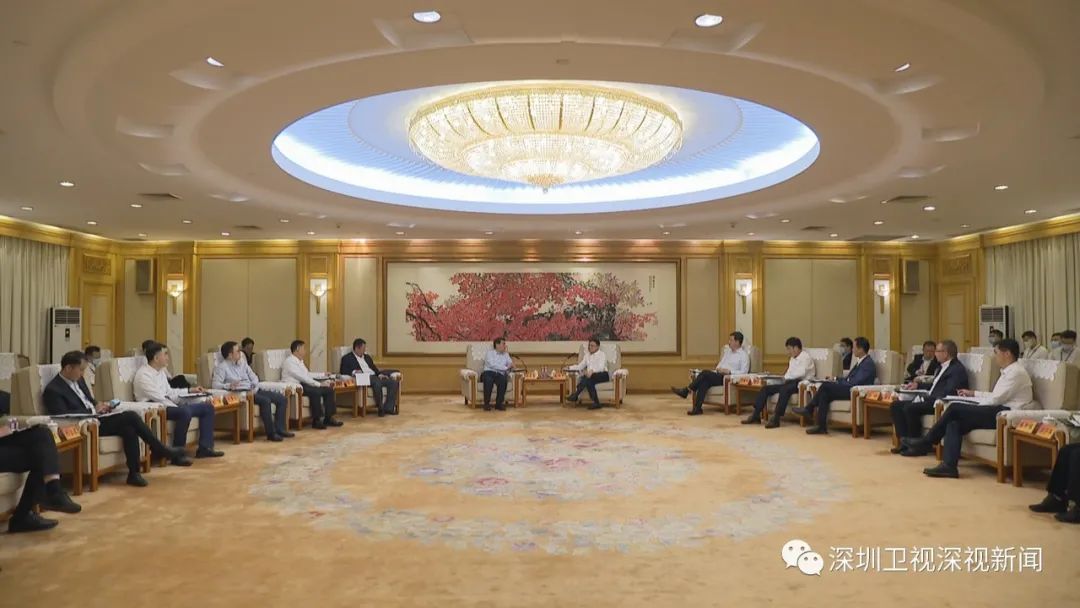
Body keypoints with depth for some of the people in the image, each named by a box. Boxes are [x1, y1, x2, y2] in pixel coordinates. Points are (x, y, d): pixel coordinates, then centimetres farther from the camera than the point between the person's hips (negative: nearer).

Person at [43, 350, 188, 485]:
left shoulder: (78, 380, 15)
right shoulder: (53, 390, -11)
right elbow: (63, 417, -19)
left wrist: (99, 405, 3)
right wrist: (93, 410, -16)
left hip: (95, 418, 8)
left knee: (128, 428, -21)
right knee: (130, 416, -24)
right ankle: (162, 451, -16)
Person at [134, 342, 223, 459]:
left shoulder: (161, 371, 15)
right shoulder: (143, 374, -13)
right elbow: (158, 398, -20)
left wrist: (190, 390, 18)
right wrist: (179, 408, -21)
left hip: (166, 405, 10)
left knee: (208, 407, 3)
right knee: (185, 412, -38)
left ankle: (205, 447, -1)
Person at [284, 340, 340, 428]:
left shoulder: (300, 361, 20)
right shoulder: (289, 361, -10)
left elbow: (307, 375, 16)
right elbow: (302, 377, -19)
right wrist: (319, 384, -21)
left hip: (302, 383, 9)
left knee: (328, 389, -6)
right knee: (316, 391, -33)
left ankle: (328, 418, -5)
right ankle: (316, 421, -23)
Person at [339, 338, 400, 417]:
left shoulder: (367, 357, 28)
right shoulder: (347, 358, 8)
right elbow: (343, 372, -3)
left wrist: (380, 374, 2)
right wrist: (353, 372, -22)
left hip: (375, 376, 7)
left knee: (393, 382, -18)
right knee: (377, 383, -39)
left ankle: (388, 407, -20)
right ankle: (380, 408, -26)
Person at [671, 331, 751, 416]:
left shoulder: (744, 355, -1)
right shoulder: (728, 351, 22)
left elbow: (743, 372, -11)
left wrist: (728, 371, -20)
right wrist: (717, 369, 3)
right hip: (719, 375, 6)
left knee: (705, 373, -27)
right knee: (704, 382, -27)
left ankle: (686, 390, -19)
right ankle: (697, 408, -33)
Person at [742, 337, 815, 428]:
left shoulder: (805, 357, -5)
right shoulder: (792, 359, 21)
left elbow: (801, 373, -20)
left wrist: (787, 377, -13)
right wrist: (785, 378, -3)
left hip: (802, 383, -9)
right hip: (790, 382, 9)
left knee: (784, 389, -38)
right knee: (765, 389, -5)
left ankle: (775, 419, -39)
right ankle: (756, 415, -8)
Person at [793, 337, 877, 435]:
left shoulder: (868, 364, -13)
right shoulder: (861, 361, 17)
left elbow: (854, 383, -20)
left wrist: (837, 383, -7)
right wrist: (836, 380, 6)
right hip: (850, 388, 9)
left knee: (826, 385, -19)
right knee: (825, 394, -13)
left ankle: (809, 409, -7)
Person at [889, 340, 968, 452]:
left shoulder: (957, 369, -11)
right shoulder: (943, 366, 20)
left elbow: (948, 393, -22)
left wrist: (926, 398, -22)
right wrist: (917, 385, 22)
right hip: (930, 400, 10)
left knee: (910, 408, -30)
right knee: (895, 406, -4)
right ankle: (904, 440, -7)